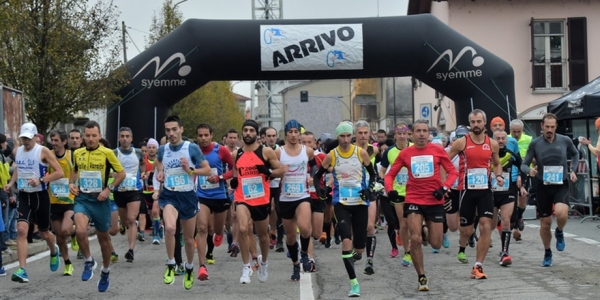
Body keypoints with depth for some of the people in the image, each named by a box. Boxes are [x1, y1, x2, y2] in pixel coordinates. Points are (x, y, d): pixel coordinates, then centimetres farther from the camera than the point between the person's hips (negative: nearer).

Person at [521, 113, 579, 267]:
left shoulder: (565, 141, -3)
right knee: (545, 223, 7)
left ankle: (559, 232, 7)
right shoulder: (535, 144, -6)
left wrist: (572, 170, 4)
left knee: (561, 213, -28)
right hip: (543, 186, 1)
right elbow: (523, 165, -2)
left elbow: (575, 154, 18)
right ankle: (547, 254, 30)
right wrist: (529, 170, -24)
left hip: (561, 185, 0)